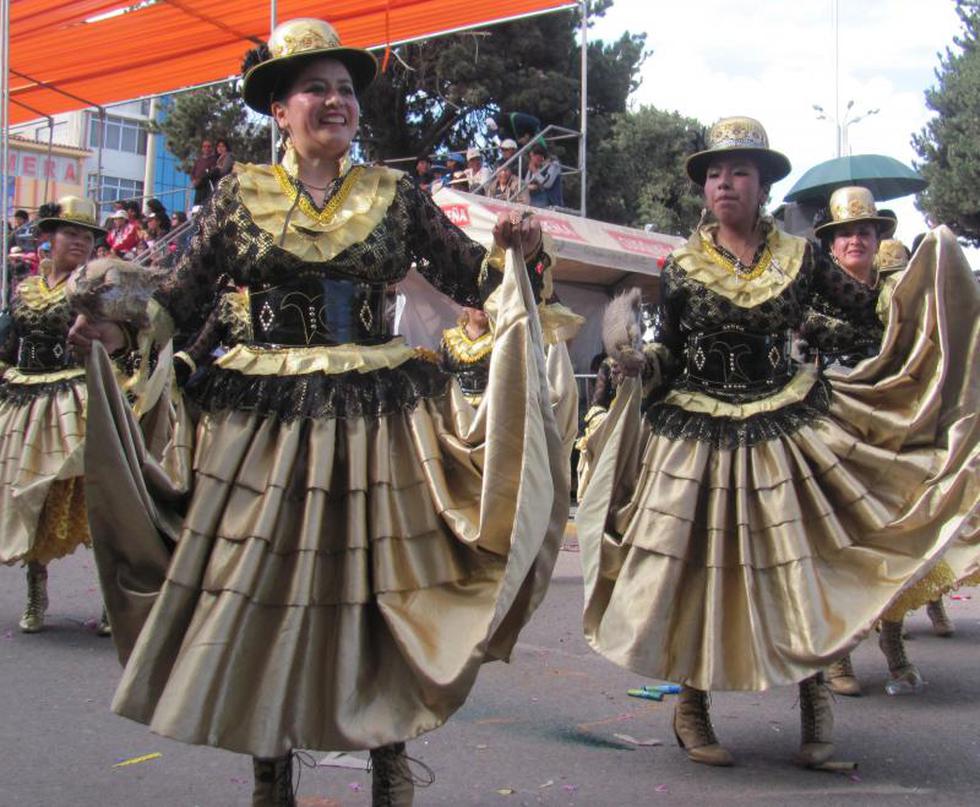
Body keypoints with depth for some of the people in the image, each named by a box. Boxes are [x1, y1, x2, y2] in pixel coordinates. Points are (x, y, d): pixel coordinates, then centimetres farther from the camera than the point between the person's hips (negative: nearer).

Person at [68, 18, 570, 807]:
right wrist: (118, 327, -13)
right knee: (262, 591, 4)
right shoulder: (241, 194, 5)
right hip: (265, 421, 0)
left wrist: (514, 254, -15)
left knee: (380, 589, 4)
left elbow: (471, 278, 5)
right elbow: (183, 298, 4)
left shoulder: (397, 195, 6)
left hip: (380, 418, 0)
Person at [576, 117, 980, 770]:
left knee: (800, 563, 1)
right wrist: (634, 358, -18)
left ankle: (814, 698, 21)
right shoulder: (682, 267, 1)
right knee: (695, 566, 1)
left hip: (786, 428, 1)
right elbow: (667, 358, 2)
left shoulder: (798, 258, 3)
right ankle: (692, 706, 20)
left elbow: (873, 307, 5)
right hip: (697, 437, -1)